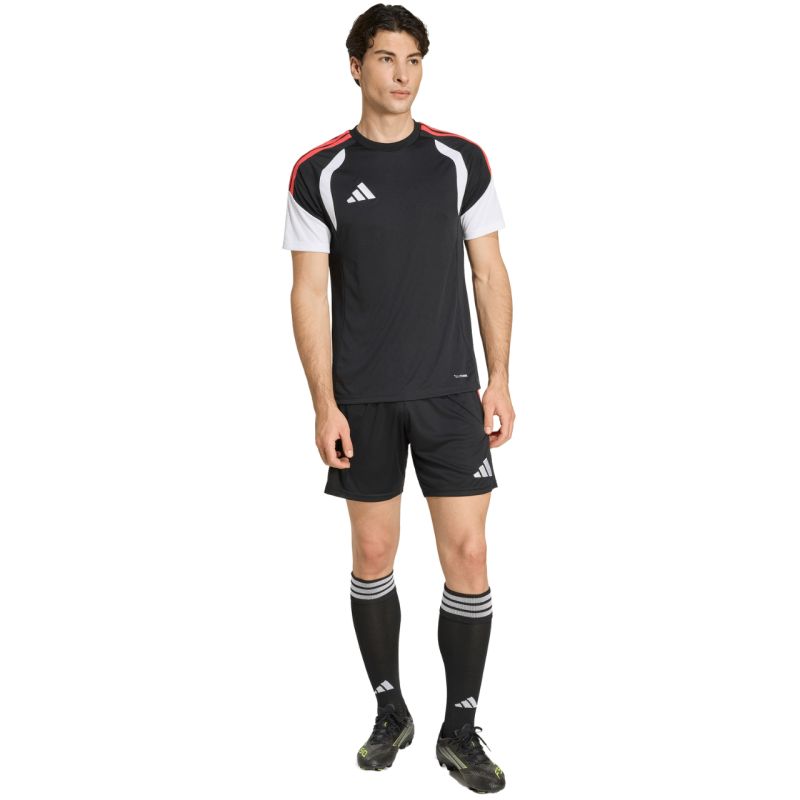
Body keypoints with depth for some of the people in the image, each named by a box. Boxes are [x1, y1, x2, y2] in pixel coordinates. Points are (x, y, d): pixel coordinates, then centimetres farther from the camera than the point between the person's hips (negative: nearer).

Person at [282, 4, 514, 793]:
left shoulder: (461, 160, 3)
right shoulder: (320, 173, -1)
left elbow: (489, 273, 6)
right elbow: (310, 293, -2)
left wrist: (499, 380, 0)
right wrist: (325, 405, -7)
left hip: (450, 392, 1)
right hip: (363, 399, 0)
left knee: (467, 555, -1)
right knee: (373, 554, 8)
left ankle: (460, 730, 15)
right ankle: (390, 711, 27)